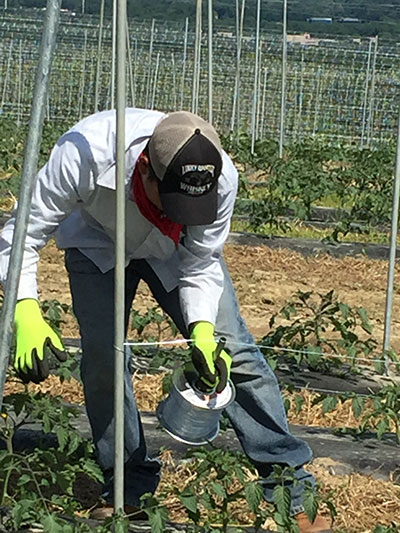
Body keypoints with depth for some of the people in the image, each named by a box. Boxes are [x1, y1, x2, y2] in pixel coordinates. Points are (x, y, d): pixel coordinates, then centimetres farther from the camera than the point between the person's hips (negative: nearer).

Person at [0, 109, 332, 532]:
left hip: (176, 251, 1)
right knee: (102, 358, -15)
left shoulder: (221, 178, -36)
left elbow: (200, 266, -19)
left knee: (233, 350, -11)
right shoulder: (84, 154, -42)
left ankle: (292, 492, -4)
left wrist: (202, 329, -35)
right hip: (97, 242, 0)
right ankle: (126, 491, 5)